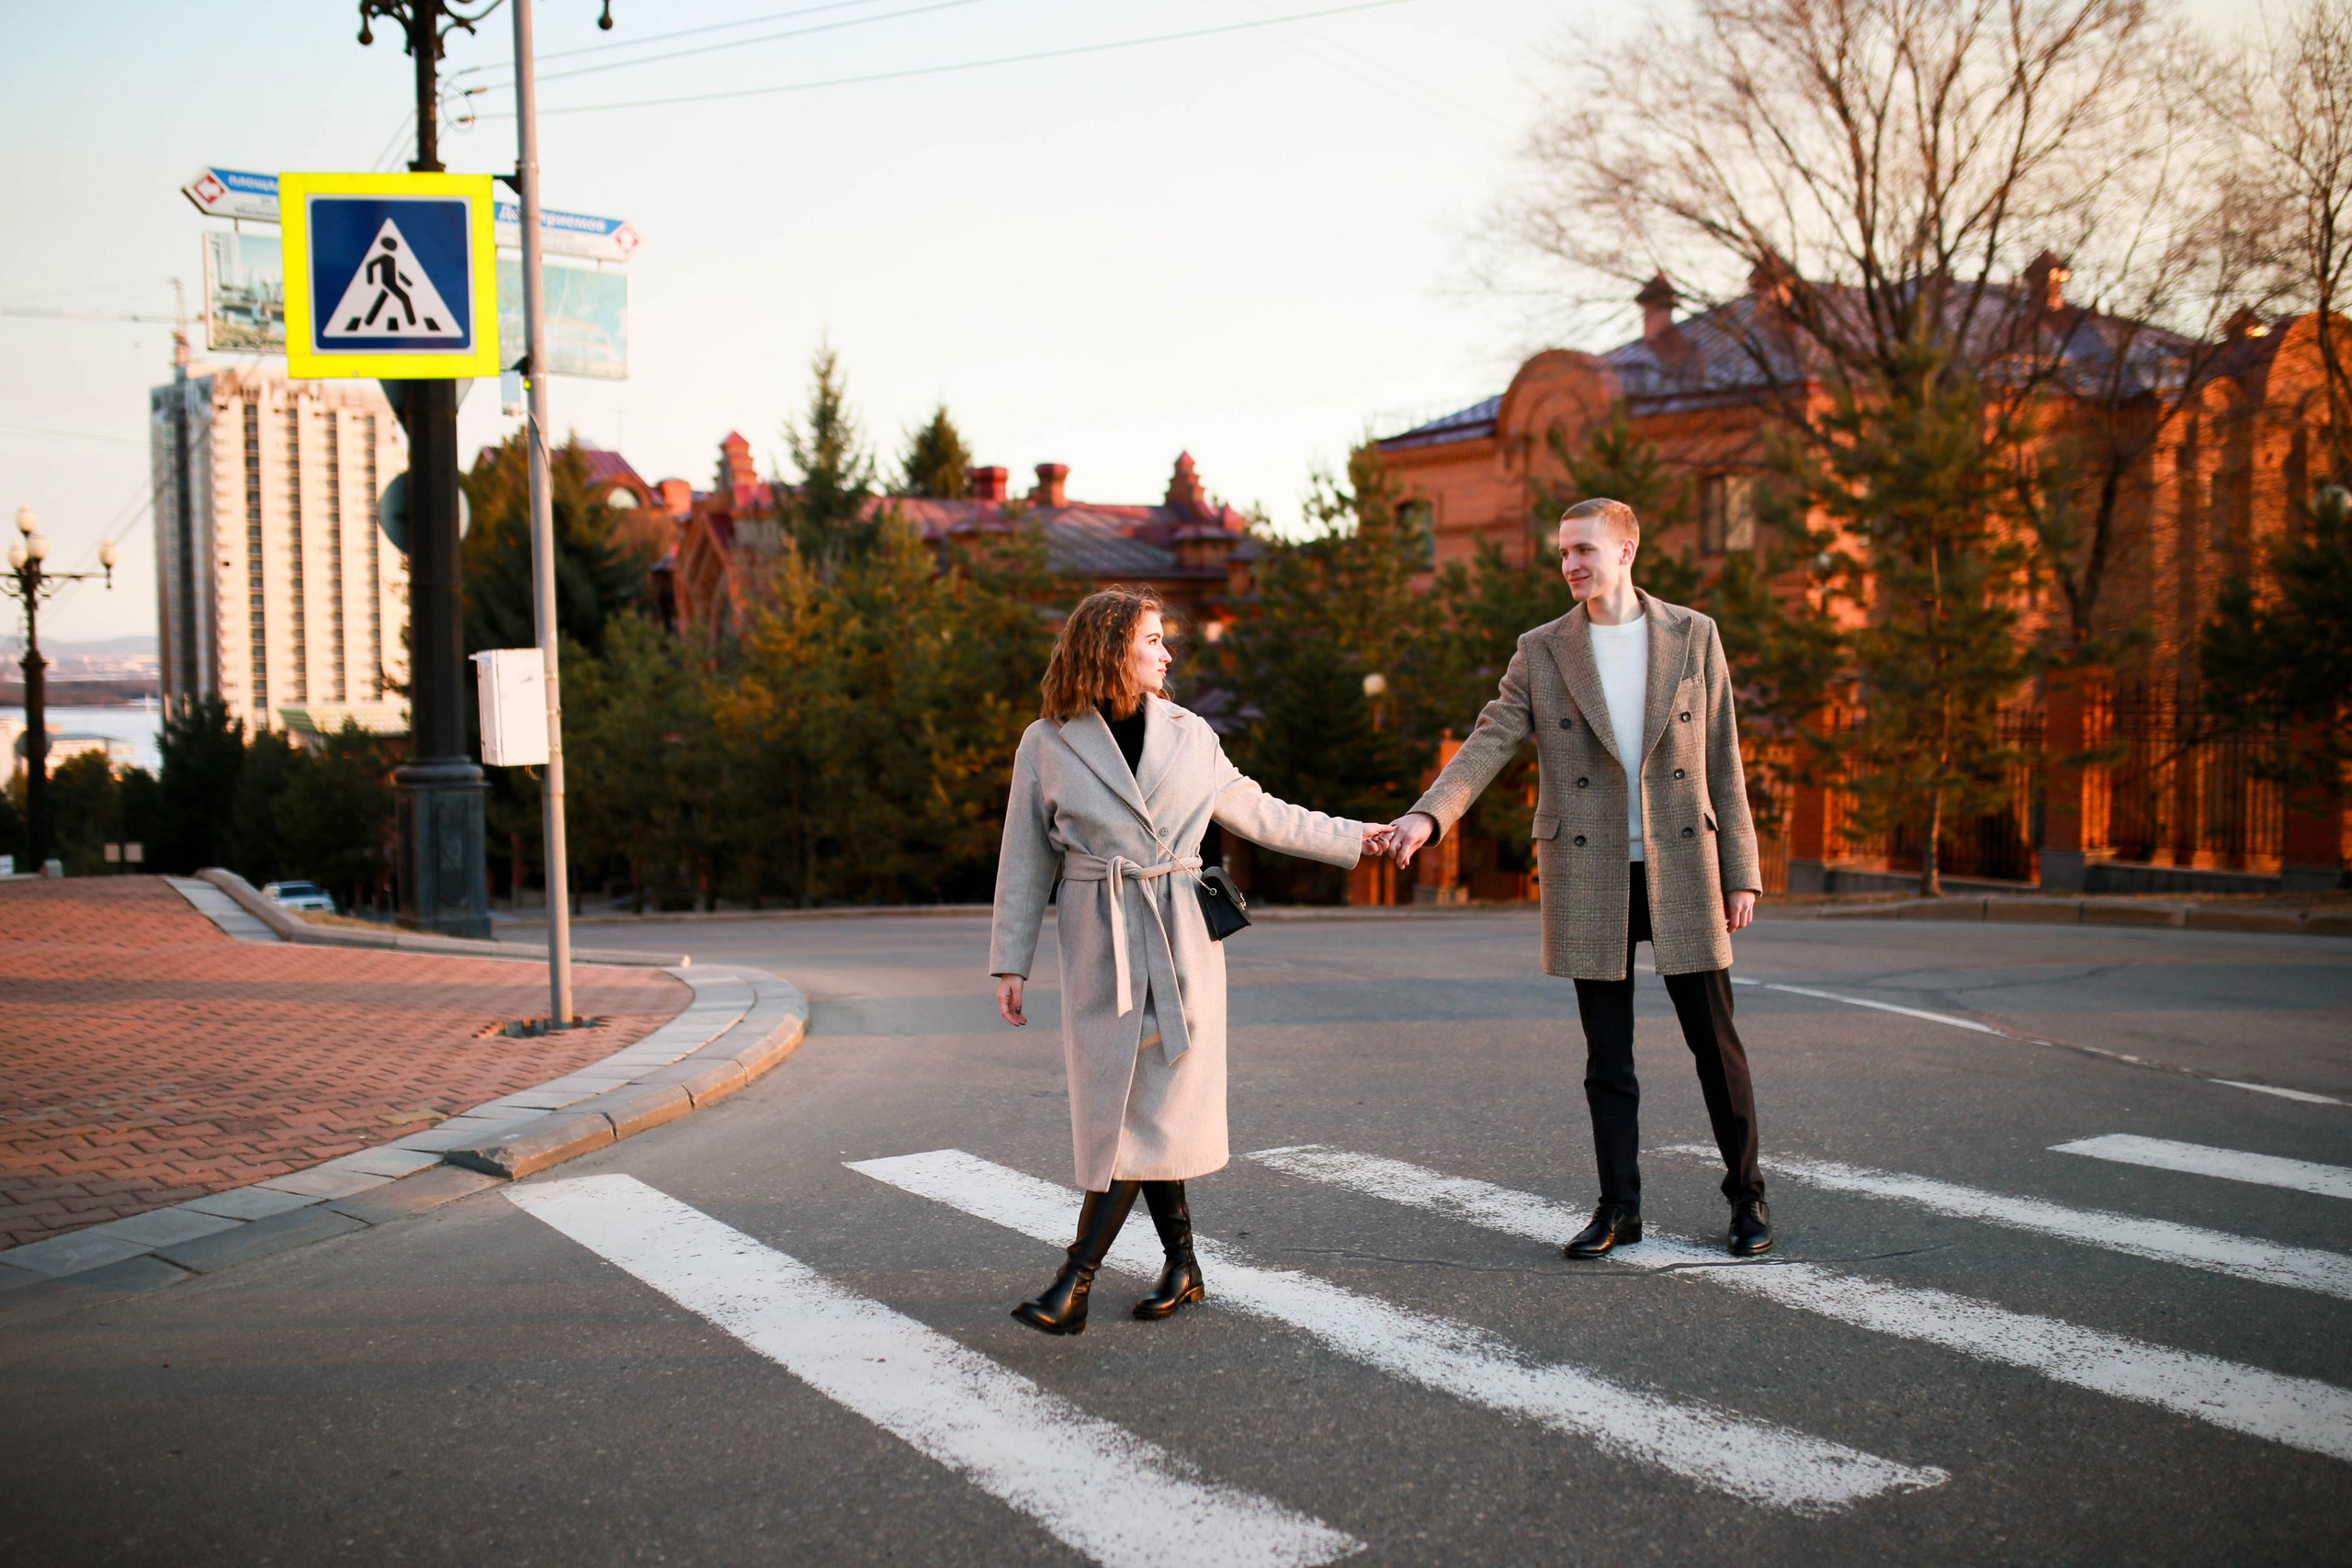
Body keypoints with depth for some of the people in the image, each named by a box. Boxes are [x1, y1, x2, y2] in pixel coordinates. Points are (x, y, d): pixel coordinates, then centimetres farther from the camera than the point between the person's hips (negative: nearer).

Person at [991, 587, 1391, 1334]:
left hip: (1182, 936, 1)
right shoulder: (1047, 746, 1)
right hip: (1101, 943, -1)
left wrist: (1354, 838, 17)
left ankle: (1074, 1284, -6)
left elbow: (1255, 813, 17)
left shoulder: (1189, 734, 7)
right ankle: (1182, 1265, 15)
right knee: (1132, 1105, -1)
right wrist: (1011, 962, 2)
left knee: (1153, 1102, -7)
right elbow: (1025, 861, 4)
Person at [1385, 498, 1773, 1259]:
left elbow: (1722, 760, 4)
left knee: (1715, 1040, 4)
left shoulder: (1692, 636, 3)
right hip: (1590, 879, 0)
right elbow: (1489, 742, -5)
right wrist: (1428, 815, -23)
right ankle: (1619, 1207, 16)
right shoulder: (1541, 652, 4)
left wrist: (1740, 873, 1)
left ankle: (1747, 1196, 20)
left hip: (1682, 870, 0)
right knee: (1607, 1054, 6)